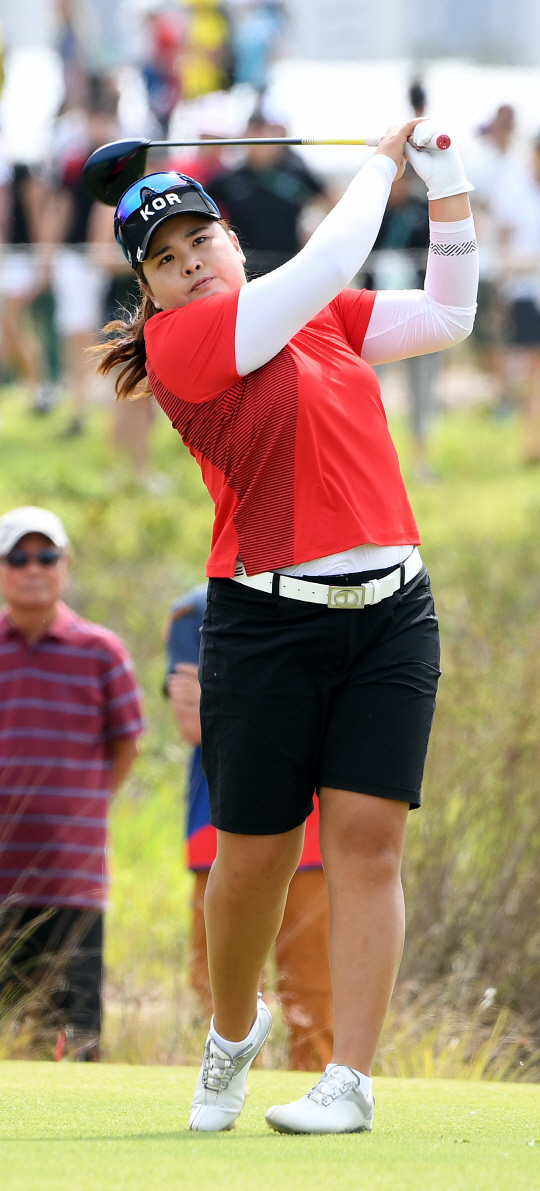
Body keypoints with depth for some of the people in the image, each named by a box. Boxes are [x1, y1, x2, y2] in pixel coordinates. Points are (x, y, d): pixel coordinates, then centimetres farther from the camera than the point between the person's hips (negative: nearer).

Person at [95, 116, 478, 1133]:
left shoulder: (319, 318, 14)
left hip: (391, 611, 4)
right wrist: (384, 160, 5)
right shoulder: (177, 344, -5)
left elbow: (447, 315, 18)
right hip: (268, 620, -4)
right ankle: (233, 1030, 28)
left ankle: (350, 1081, -7)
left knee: (367, 839, -6)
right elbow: (329, 263, -9)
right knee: (254, 854, 0)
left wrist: (446, 181, 9)